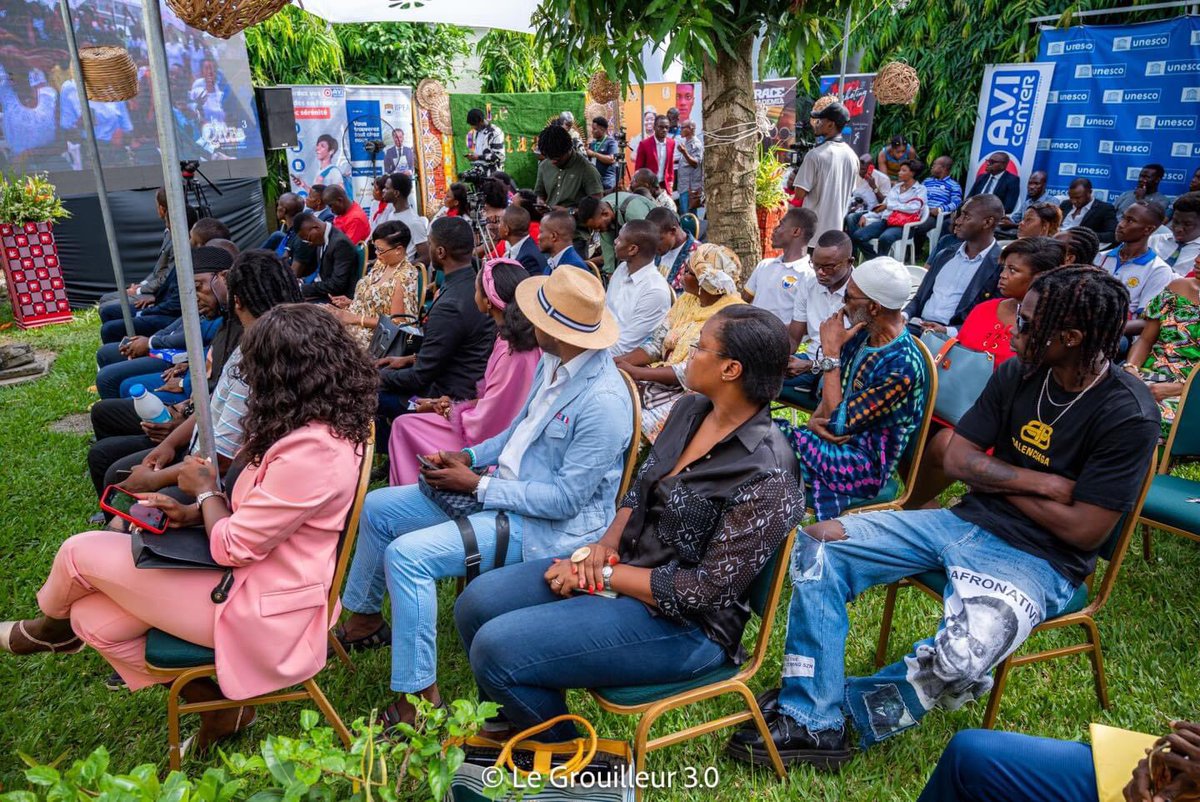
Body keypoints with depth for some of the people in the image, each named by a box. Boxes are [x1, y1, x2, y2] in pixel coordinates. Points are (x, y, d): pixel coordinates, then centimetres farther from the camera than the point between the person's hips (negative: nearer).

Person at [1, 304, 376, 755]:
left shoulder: (310, 451, -30)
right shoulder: (332, 424, 1)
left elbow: (231, 548, -21)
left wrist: (206, 491, -3)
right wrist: (195, 513, 0)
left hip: (260, 607, -9)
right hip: (263, 573, 9)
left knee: (81, 553, 0)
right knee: (95, 621, 9)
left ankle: (53, 625, 37)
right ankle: (219, 708, 19)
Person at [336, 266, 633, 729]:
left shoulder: (604, 401, -27)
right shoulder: (553, 362, 1)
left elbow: (565, 499, -25)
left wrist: (479, 486, -18)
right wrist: (470, 456, 2)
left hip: (549, 526, -10)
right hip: (502, 490, 10)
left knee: (407, 554, -24)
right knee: (377, 509, 12)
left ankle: (419, 699, -7)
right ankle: (363, 620, 34)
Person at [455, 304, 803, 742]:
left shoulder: (767, 477, -23)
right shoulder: (691, 409, 2)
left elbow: (707, 590, -22)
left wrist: (603, 574, -16)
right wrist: (607, 542, -5)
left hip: (683, 624, -8)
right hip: (625, 562, 8)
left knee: (495, 649, -16)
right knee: (477, 602, 2)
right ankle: (513, 723, 27)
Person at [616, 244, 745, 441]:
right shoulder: (687, 300, 7)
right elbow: (656, 344, 7)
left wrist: (636, 372, -21)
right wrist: (619, 361, -11)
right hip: (666, 378, 7)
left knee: (641, 423, -28)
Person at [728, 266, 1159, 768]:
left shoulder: (1128, 416, -14)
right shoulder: (1018, 373, 2)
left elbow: (1083, 531, -15)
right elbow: (956, 459, 3)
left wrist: (994, 478, -5)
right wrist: (1038, 482, -12)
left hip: (1040, 561, -6)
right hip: (965, 523, 6)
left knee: (959, 661, -36)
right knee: (819, 546, -9)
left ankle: (842, 708, -5)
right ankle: (812, 723, -10)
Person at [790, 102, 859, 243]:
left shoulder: (815, 154, -15)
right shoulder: (853, 156, 7)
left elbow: (800, 194, -14)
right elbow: (849, 193, 15)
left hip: (812, 229, -6)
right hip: (836, 228, 7)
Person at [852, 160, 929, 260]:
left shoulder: (920, 189, 6)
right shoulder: (896, 187, 23)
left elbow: (913, 208, -12)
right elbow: (882, 207, 22)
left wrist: (889, 205, -9)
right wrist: (866, 216, 6)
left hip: (902, 225, -6)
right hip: (885, 221, 6)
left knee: (885, 238, -39)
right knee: (857, 236, -17)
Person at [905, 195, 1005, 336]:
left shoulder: (1001, 266, -2)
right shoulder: (944, 255, 18)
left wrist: (949, 331, -18)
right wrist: (904, 316, -2)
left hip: (951, 336, -6)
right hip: (916, 326, 6)